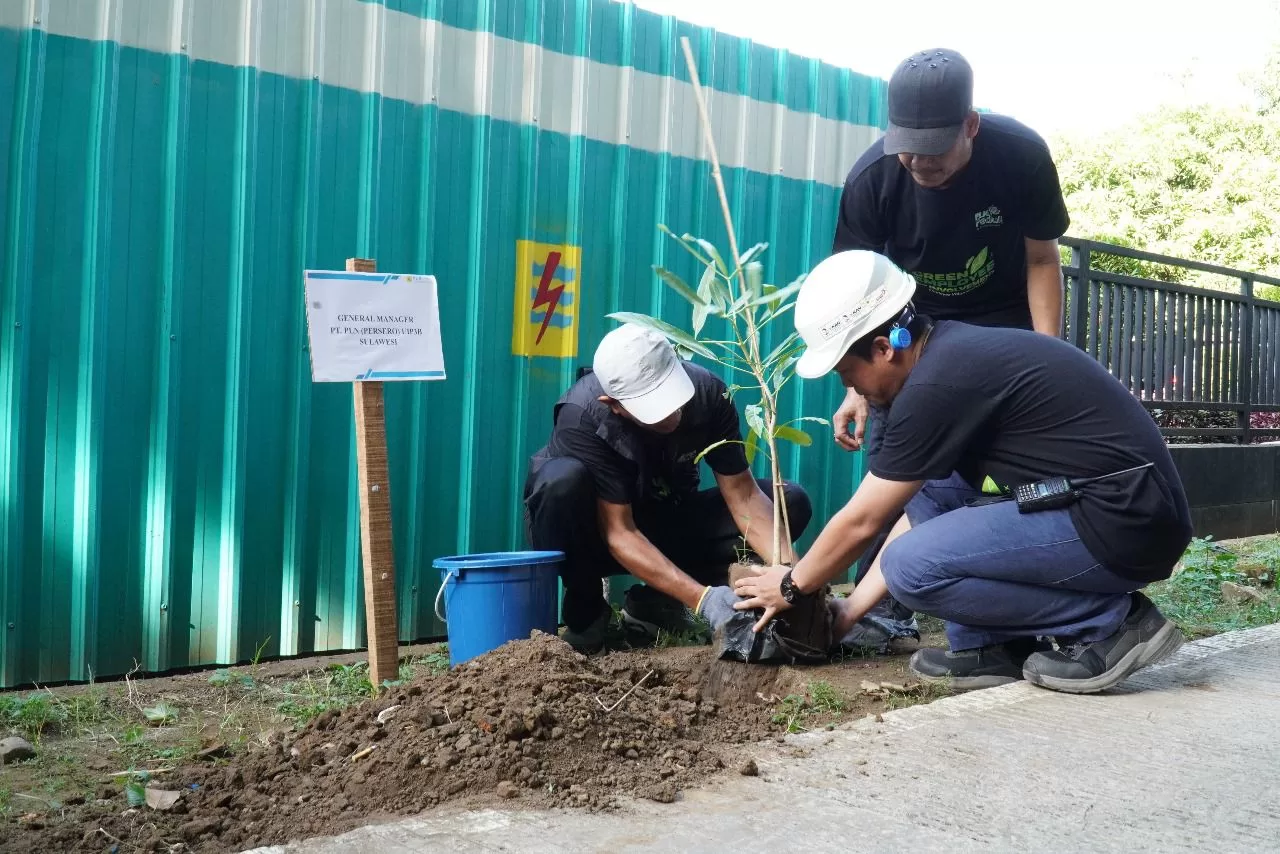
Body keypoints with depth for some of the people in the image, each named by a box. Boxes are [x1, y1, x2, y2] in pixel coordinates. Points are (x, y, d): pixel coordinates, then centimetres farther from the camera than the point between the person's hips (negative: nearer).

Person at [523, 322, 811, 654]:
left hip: (663, 525, 4)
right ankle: (585, 609, -10)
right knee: (563, 479, -38)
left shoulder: (707, 391, -21)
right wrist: (702, 598, -42)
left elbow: (743, 496, -18)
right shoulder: (581, 418, -32)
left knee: (790, 502, -13)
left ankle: (653, 601, -6)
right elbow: (619, 534, -33)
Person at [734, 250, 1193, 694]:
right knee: (924, 482, 15)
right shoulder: (955, 351, 12)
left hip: (1126, 524, -10)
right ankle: (992, 648, 11)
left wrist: (791, 585, 11)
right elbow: (922, 510, 19)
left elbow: (860, 522, -7)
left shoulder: (937, 383, -17)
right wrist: (851, 608, 22)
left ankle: (1110, 623, -4)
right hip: (1128, 507, 10)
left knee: (912, 566, -15)